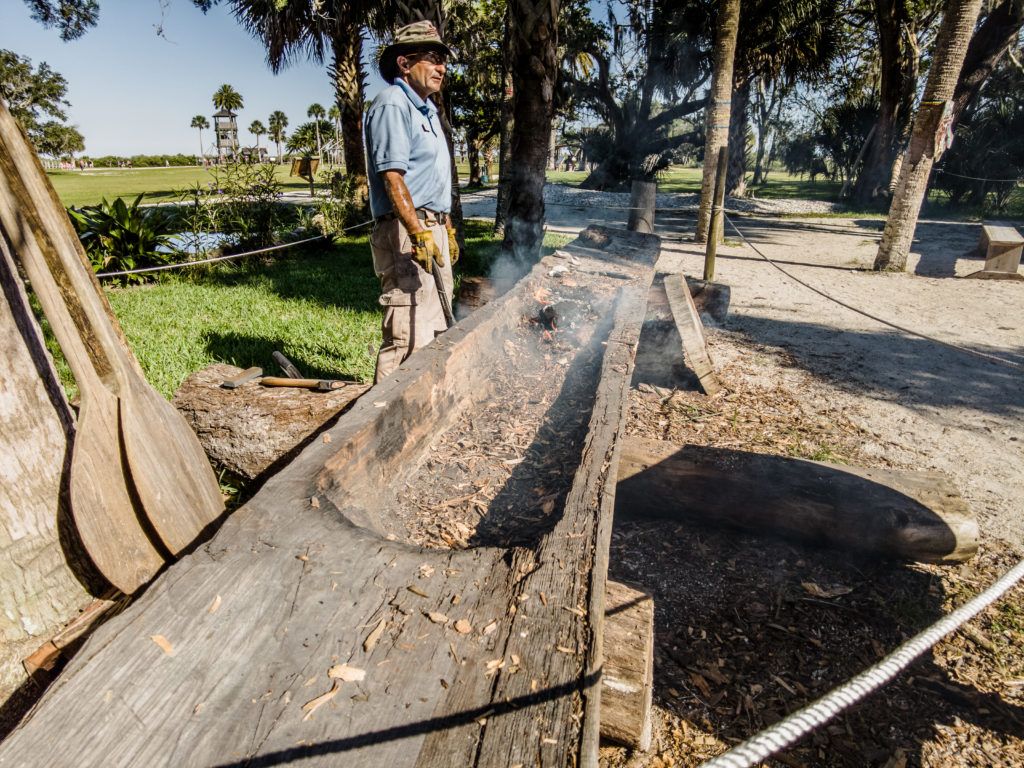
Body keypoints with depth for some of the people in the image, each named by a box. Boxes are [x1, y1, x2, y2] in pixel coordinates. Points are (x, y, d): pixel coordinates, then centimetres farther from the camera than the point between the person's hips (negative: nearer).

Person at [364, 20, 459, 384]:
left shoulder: (426, 109, 21)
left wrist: (446, 227, 24)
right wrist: (418, 233, -29)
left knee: (434, 328, 16)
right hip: (405, 232, -10)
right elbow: (392, 176, -20)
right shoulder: (392, 104, -9)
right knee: (408, 336, -13)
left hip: (432, 229, 10)